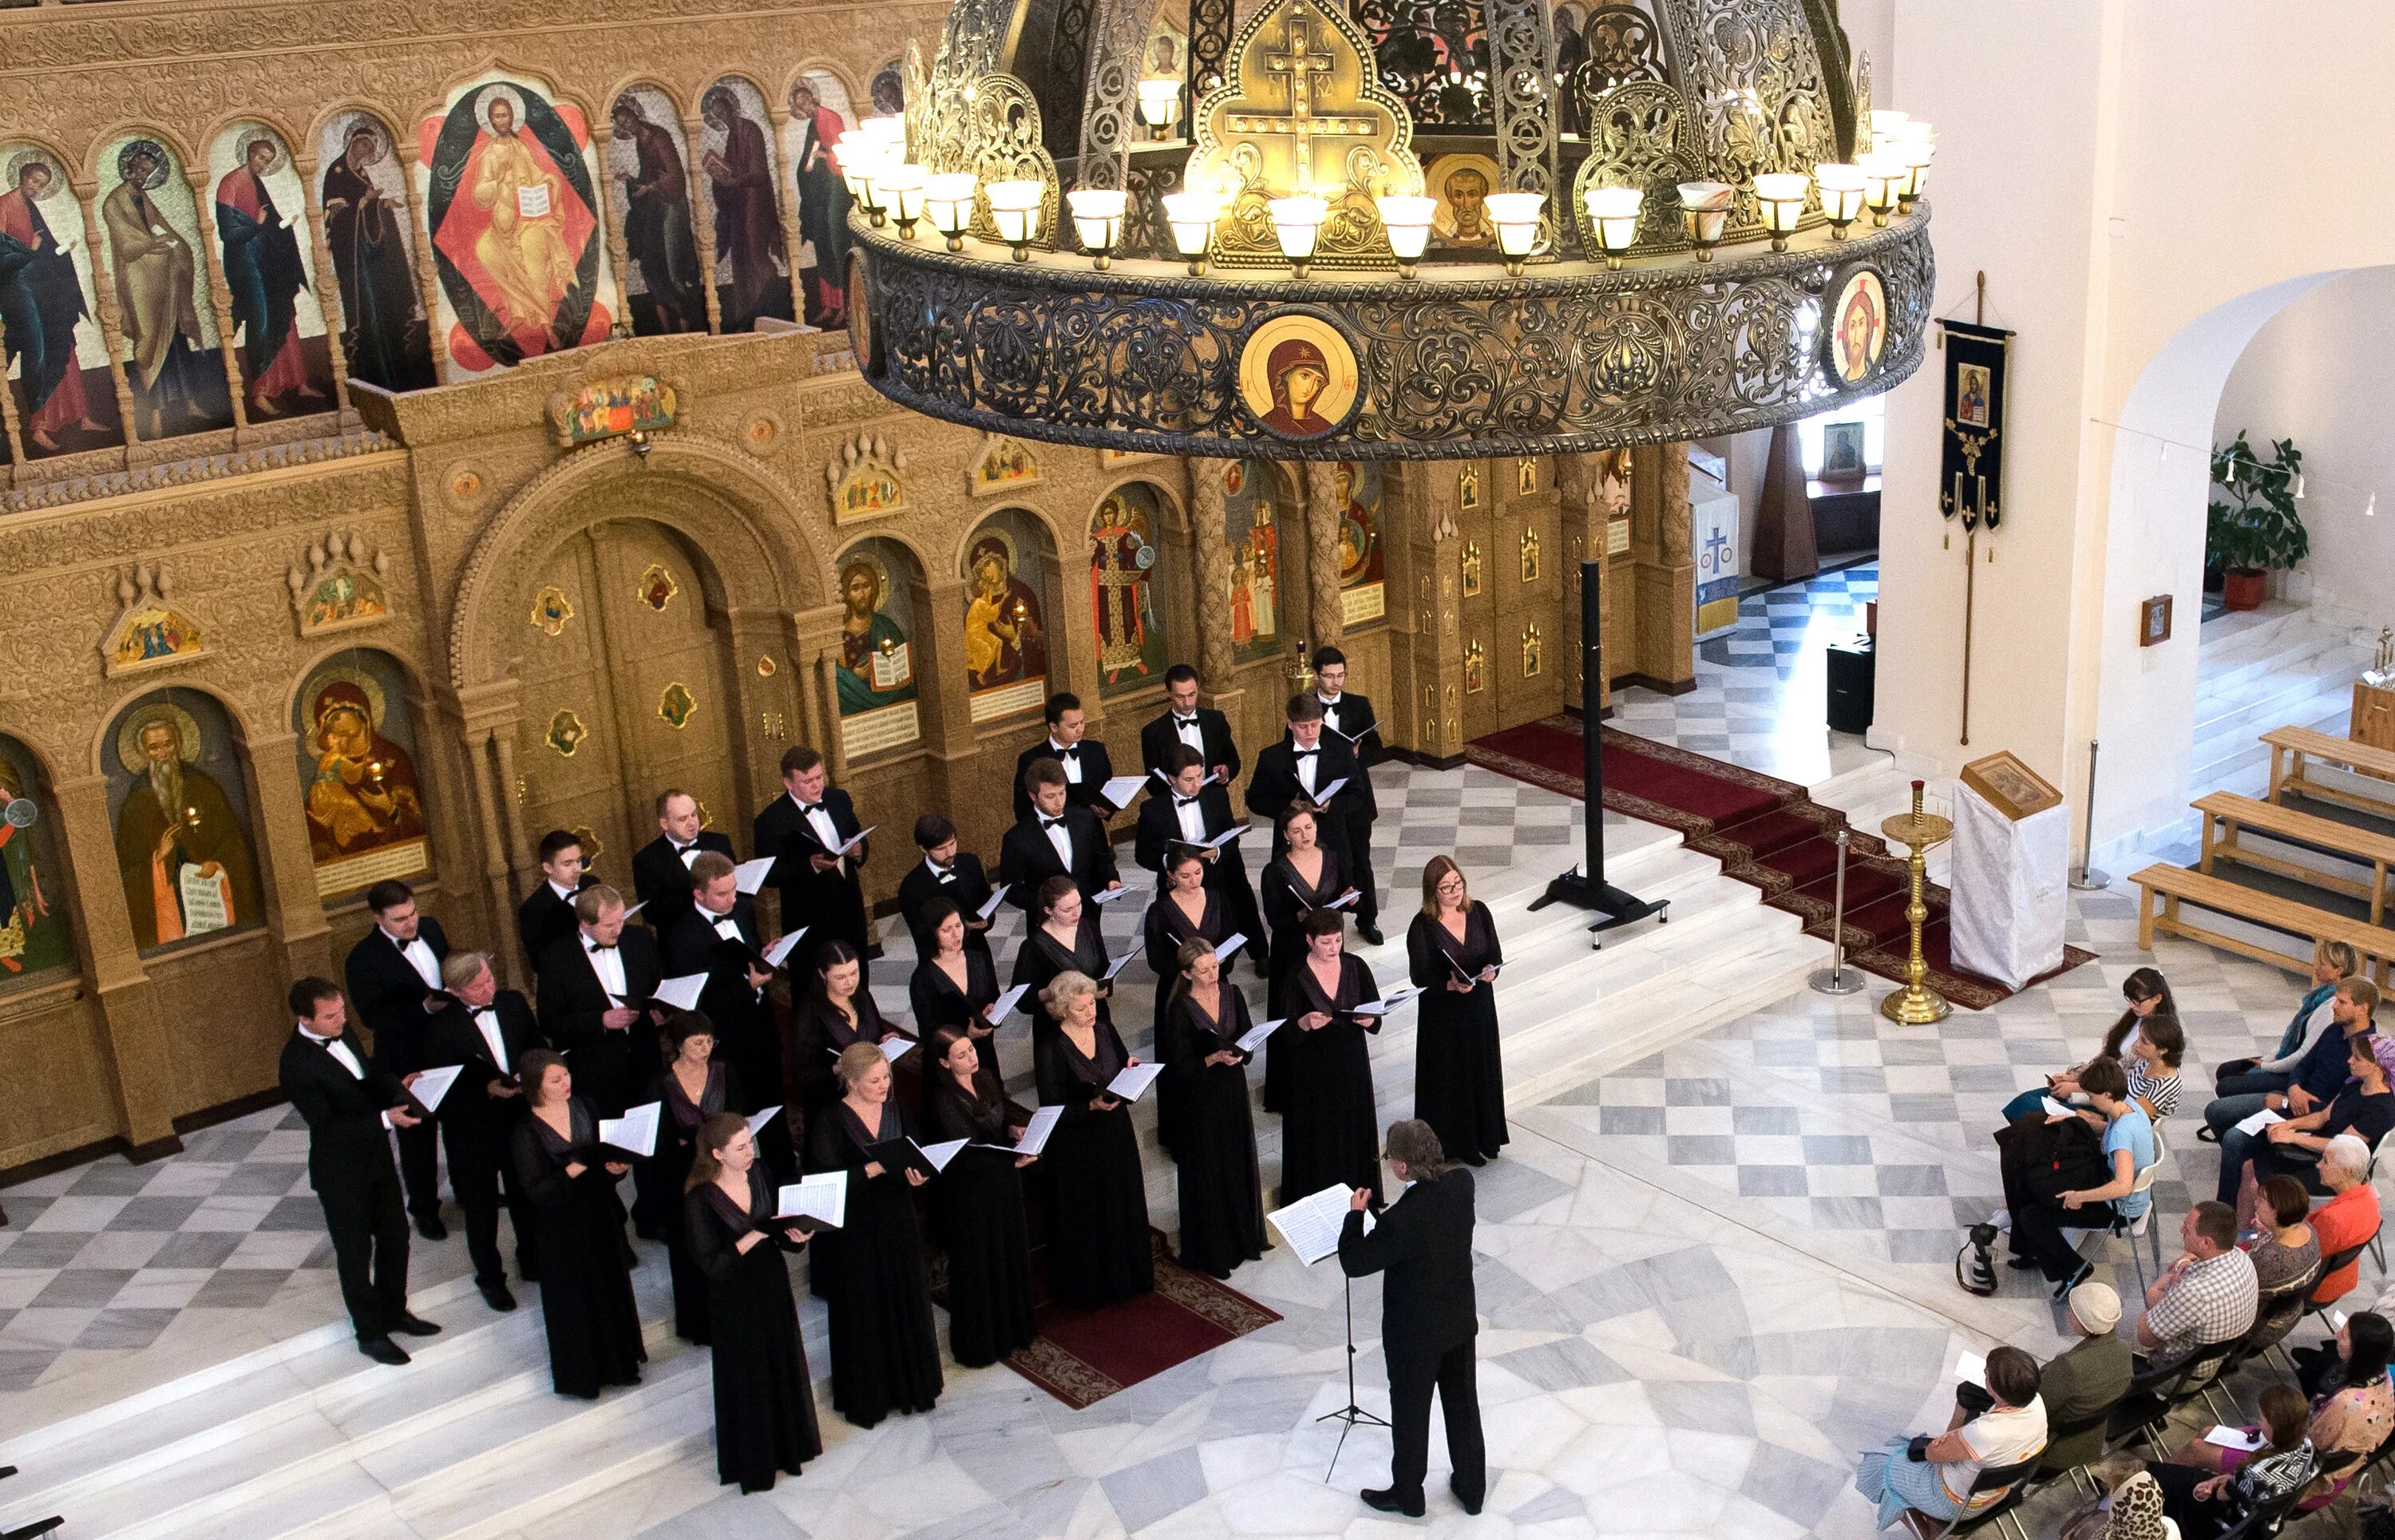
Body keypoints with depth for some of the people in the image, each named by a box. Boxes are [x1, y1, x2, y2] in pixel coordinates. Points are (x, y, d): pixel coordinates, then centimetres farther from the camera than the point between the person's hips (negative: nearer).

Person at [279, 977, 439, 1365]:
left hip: (375, 1154, 8)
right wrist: (385, 1118, -33)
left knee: (395, 1235, 20)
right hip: (340, 1171, -7)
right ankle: (370, 1333, 27)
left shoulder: (342, 1032, -4)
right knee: (355, 1252, 10)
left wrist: (396, 1086, -6)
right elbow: (326, 1124, -27)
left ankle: (393, 1311, 41)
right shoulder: (297, 1064, -27)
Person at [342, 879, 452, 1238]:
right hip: (406, 1058, -5)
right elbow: (371, 1016, -23)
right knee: (417, 1134, 10)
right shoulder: (363, 959, -20)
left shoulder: (430, 928, -2)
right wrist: (425, 1008, -31)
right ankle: (424, 1208, 28)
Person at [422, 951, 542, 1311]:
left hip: (520, 1118, 4)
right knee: (481, 1206, 14)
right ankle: (490, 1277, 33)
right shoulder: (440, 1026, -18)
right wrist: (487, 1089, -28)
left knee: (526, 1197, 21)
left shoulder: (514, 1003, -4)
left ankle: (532, 1261, 43)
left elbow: (538, 1046, 7)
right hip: (472, 1130, -4)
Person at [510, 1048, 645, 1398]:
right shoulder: (528, 1131, -17)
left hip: (602, 1214, 5)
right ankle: (580, 1373, 27)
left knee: (613, 1287, 18)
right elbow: (533, 1190, -18)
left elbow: (607, 1150, 5)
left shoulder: (583, 1108, -4)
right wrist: (571, 1171, -30)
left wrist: (616, 1166, -16)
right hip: (563, 1223, -5)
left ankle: (618, 1359, 37)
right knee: (574, 1296, 8)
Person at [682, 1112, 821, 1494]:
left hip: (773, 1287, 6)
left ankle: (785, 1444, 40)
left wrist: (793, 1234, -16)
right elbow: (711, 1264, -22)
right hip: (735, 1301, -6)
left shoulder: (759, 1173, -5)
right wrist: (756, 1234, -30)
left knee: (784, 1367, 19)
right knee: (747, 1380, 9)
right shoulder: (699, 1200, -22)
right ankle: (752, 1462, 28)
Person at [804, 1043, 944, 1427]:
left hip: (898, 1222, 5)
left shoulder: (895, 1109, 1)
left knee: (907, 1303, 15)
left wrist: (916, 1174, -15)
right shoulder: (832, 1121, -15)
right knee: (863, 1313, 6)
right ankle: (865, 1394, 21)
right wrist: (875, 1169, -27)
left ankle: (910, 1383, 32)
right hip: (857, 1231, -5)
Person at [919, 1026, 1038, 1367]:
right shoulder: (943, 1100, -23)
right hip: (970, 1190, -7)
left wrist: (1013, 1130, -13)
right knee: (978, 1266, 7)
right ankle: (979, 1342, 25)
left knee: (1011, 1256, 20)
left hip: (1003, 1184, 7)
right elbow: (967, 1154, -27)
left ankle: (1011, 1326, 40)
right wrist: (1012, 1161, -36)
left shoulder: (986, 1078, -2)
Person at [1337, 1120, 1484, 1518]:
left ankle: (1407, 1496, 36)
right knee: (1463, 1404, 22)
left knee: (1410, 1412, 16)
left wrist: (1355, 1212, -10)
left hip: (1416, 1332, -6)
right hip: (1460, 1319, 6)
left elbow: (1353, 1263, -23)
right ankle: (1472, 1489, 39)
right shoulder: (1462, 1182, -15)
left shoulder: (1401, 1220, -35)